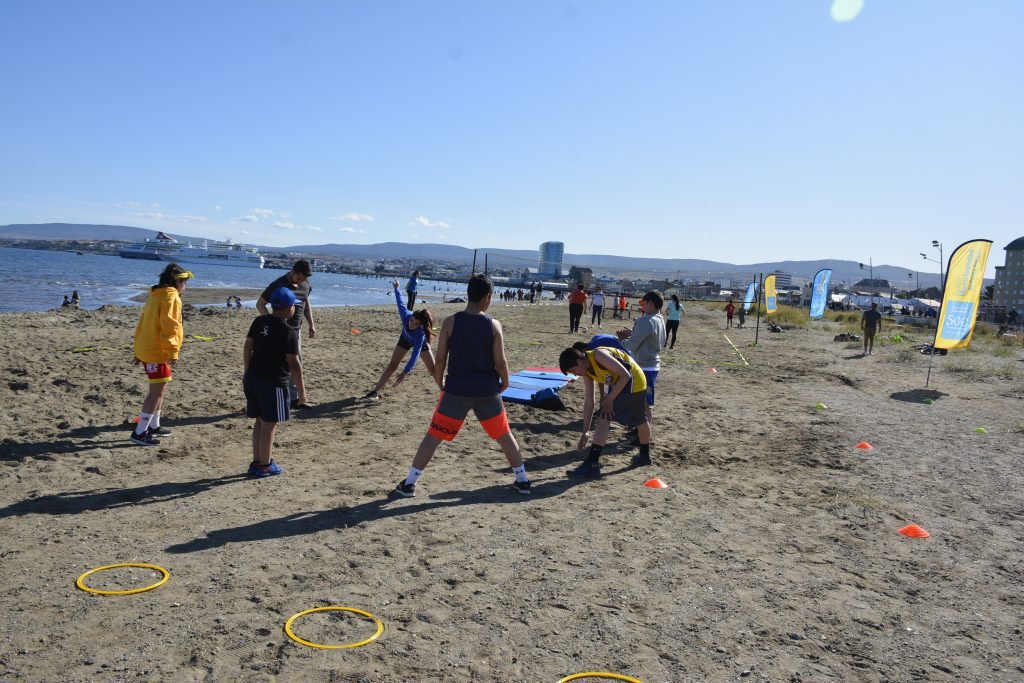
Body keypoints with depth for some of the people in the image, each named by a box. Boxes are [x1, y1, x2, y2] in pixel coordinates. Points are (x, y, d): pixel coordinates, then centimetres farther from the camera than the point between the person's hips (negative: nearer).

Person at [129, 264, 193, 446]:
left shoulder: (155, 295, 16)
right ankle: (139, 433, -8)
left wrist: (138, 350, 22)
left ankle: (153, 426, 28)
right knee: (157, 391, -7)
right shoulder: (170, 297, -13)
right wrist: (173, 352, -21)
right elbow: (169, 326, -21)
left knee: (158, 390, 19)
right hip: (157, 352, -10)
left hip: (146, 349, 10)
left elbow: (143, 323, 18)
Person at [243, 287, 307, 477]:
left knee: (260, 421, 18)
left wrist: (247, 371, 22)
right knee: (269, 424, 4)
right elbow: (294, 364, -16)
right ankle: (265, 466, 14)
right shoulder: (289, 332, -16)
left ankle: (256, 461, 26)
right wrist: (301, 390, -8)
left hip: (253, 378, 7)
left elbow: (247, 348, 10)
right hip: (273, 383, -7)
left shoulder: (259, 322, 4)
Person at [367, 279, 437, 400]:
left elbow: (415, 355, -48)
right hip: (405, 339, 3)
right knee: (392, 365, -5)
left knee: (432, 369, -4)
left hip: (421, 343, -2)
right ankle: (375, 391, -2)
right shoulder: (406, 315, -40)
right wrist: (396, 289, -3)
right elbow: (400, 303, -18)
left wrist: (404, 373, -53)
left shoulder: (421, 334, -46)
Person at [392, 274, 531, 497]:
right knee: (504, 435, 19)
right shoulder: (493, 325, -6)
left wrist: (440, 384, 11)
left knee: (433, 436, 9)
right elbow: (500, 362, -6)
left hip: (457, 390, -1)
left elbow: (440, 359, -5)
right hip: (487, 391, 1)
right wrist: (505, 384, 12)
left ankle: (409, 484, 8)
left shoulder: (450, 322, -7)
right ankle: (522, 480, 26)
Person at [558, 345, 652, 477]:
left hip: (633, 381, -10)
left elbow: (625, 375, -24)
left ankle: (592, 465, -18)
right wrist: (585, 431, 1)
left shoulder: (598, 355, -26)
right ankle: (645, 455, 49)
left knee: (604, 417, -16)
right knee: (640, 419, 28)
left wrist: (609, 399, -20)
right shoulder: (586, 371, 1)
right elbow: (588, 402, 3)